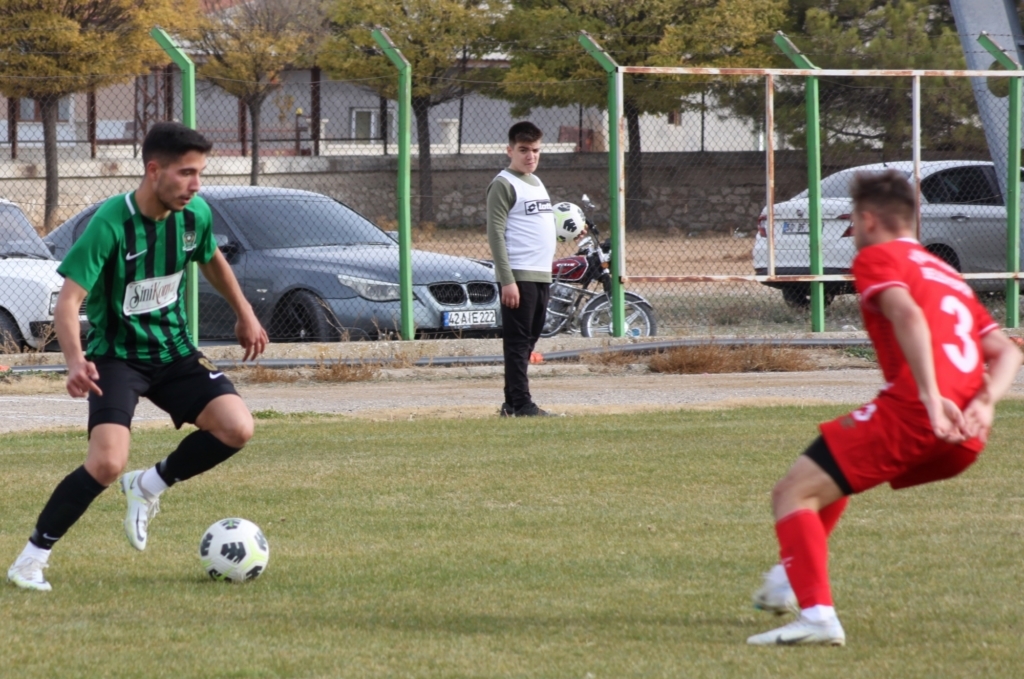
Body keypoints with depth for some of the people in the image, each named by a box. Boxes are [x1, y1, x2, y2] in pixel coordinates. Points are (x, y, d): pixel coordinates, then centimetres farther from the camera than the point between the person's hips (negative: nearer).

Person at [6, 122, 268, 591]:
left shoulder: (195, 215, -5)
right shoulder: (111, 223, -23)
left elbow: (212, 260, 20)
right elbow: (69, 300, -27)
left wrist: (244, 315, 27)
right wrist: (75, 362, -43)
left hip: (174, 351, 6)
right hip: (117, 355, -6)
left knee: (237, 429, -15)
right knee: (107, 463, -25)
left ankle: (149, 487, 11)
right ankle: (31, 560, -9)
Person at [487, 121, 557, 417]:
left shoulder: (537, 183, 19)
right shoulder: (504, 184, -7)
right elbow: (496, 234, -14)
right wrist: (507, 281, -20)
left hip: (542, 276, 8)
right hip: (518, 276, -8)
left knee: (528, 341, 8)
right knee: (517, 340, -9)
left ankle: (512, 403, 12)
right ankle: (521, 403, -11)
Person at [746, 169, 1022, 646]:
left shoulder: (877, 257, 6)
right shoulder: (947, 274, 30)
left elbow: (907, 314, -16)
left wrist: (932, 399, -24)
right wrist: (985, 402, 4)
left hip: (912, 411, -8)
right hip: (965, 437, 8)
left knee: (793, 493, -6)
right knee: (836, 463, 32)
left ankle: (816, 615, -24)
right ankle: (793, 579, 33)